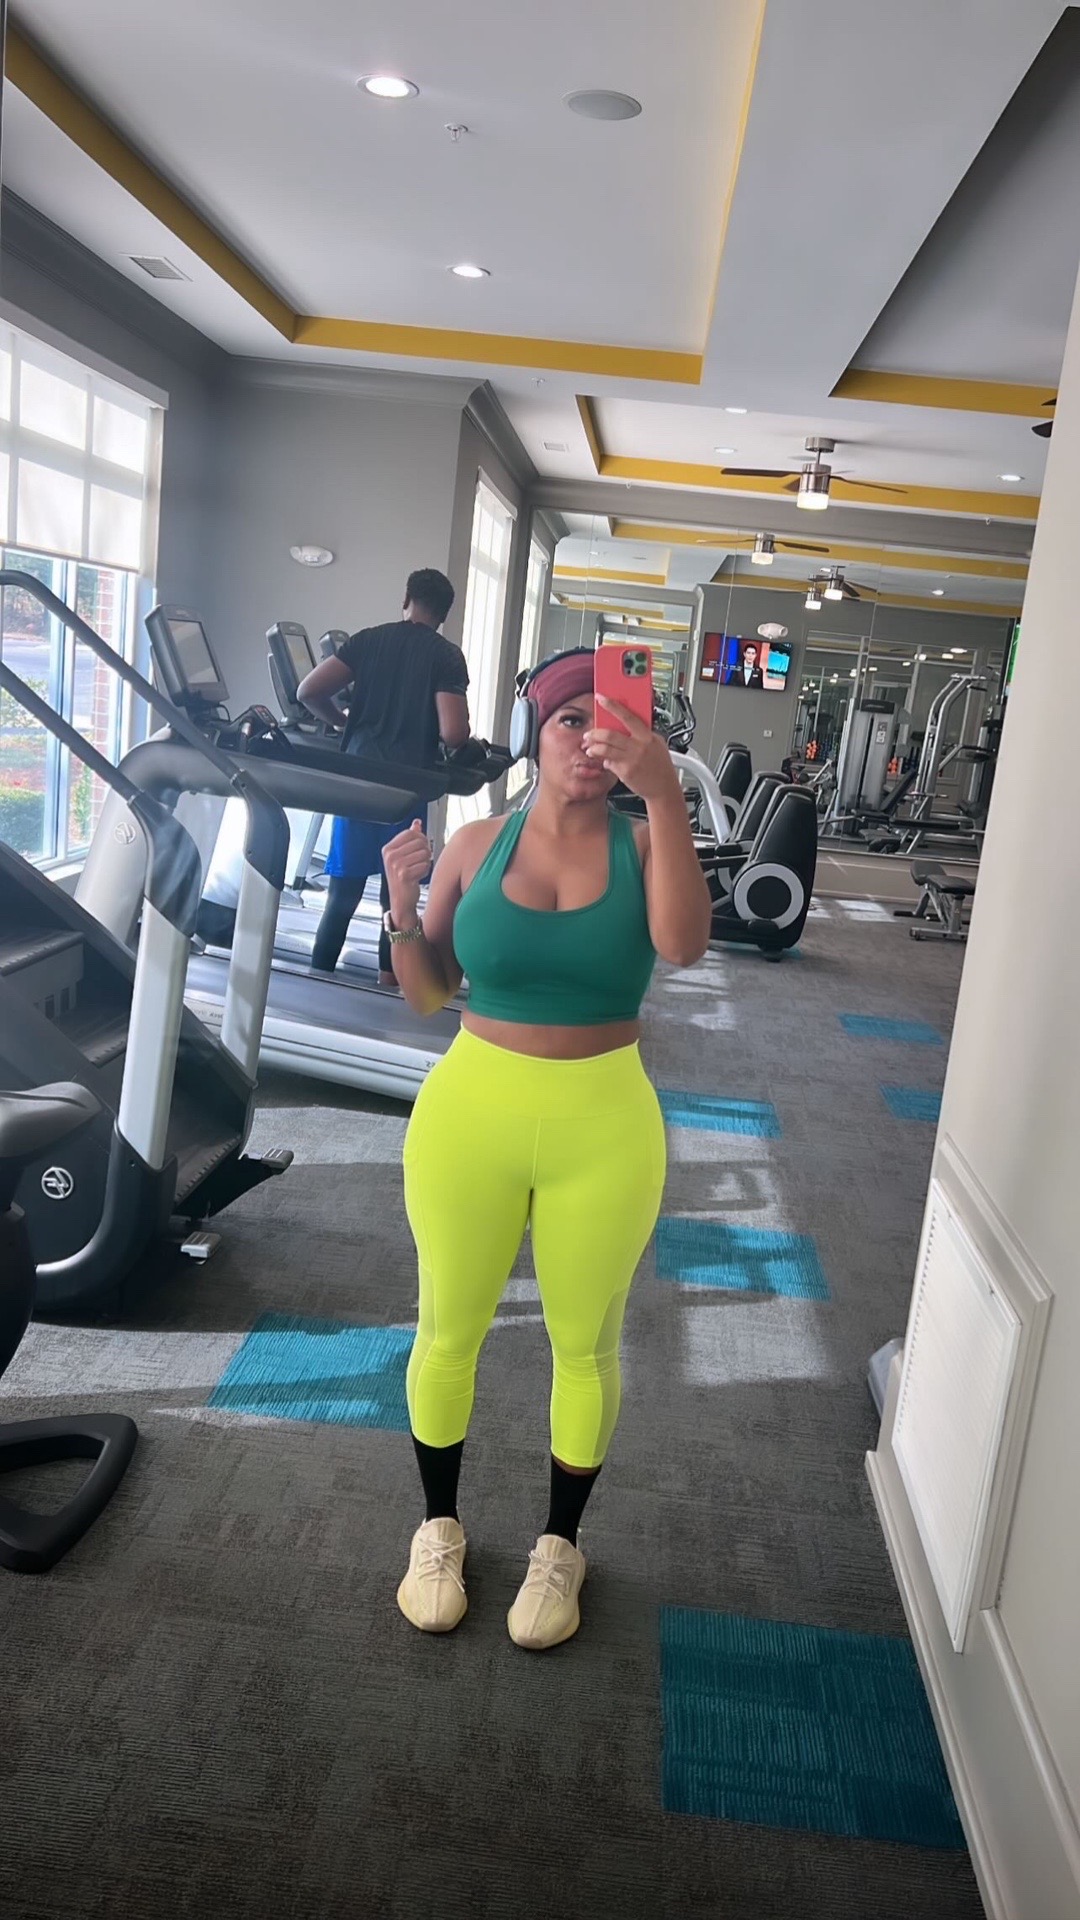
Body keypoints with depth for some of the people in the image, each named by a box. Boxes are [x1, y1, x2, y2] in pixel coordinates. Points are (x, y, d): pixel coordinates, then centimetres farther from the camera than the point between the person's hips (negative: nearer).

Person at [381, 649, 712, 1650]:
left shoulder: (644, 844, -6)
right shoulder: (478, 843, -3)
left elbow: (683, 944, -27)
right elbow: (427, 993, 2)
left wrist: (665, 795, -32)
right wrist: (403, 908, -16)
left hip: (601, 1127, 0)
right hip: (470, 1115, 1)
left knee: (586, 1343, 15)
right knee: (449, 1330, 15)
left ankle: (560, 1543, 38)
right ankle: (439, 1525, 41)